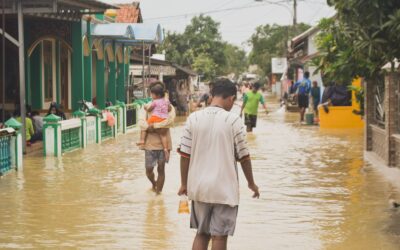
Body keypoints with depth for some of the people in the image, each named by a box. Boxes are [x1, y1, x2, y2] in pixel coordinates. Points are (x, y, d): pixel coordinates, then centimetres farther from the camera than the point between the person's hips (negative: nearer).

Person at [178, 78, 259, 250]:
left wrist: (184, 183, 11)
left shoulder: (194, 118, -1)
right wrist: (251, 183, 9)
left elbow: (185, 154, 0)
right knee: (219, 236, 5)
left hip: (199, 187, 3)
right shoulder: (233, 120, -9)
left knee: (201, 234, 16)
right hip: (224, 188, -3)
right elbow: (243, 156, -4)